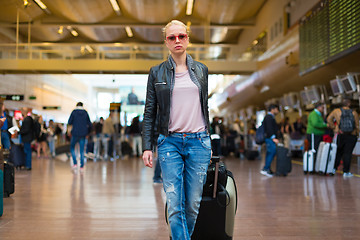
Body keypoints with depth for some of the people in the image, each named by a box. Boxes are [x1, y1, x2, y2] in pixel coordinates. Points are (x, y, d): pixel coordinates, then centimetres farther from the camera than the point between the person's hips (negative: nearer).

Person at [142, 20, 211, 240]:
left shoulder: (201, 70, 11)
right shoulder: (157, 73, 6)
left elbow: (205, 107, 16)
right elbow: (149, 113, 5)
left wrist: (208, 141, 14)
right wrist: (147, 147, -2)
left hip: (198, 141, 2)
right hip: (170, 142, -1)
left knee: (193, 204, 4)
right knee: (175, 205, -7)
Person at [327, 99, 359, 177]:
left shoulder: (336, 111, 0)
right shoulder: (354, 113, -1)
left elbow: (329, 119, -8)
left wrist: (334, 128, -2)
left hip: (340, 135, 1)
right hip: (352, 136, -1)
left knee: (338, 153, 14)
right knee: (348, 153, 1)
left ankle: (334, 168, 15)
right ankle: (346, 172, 2)